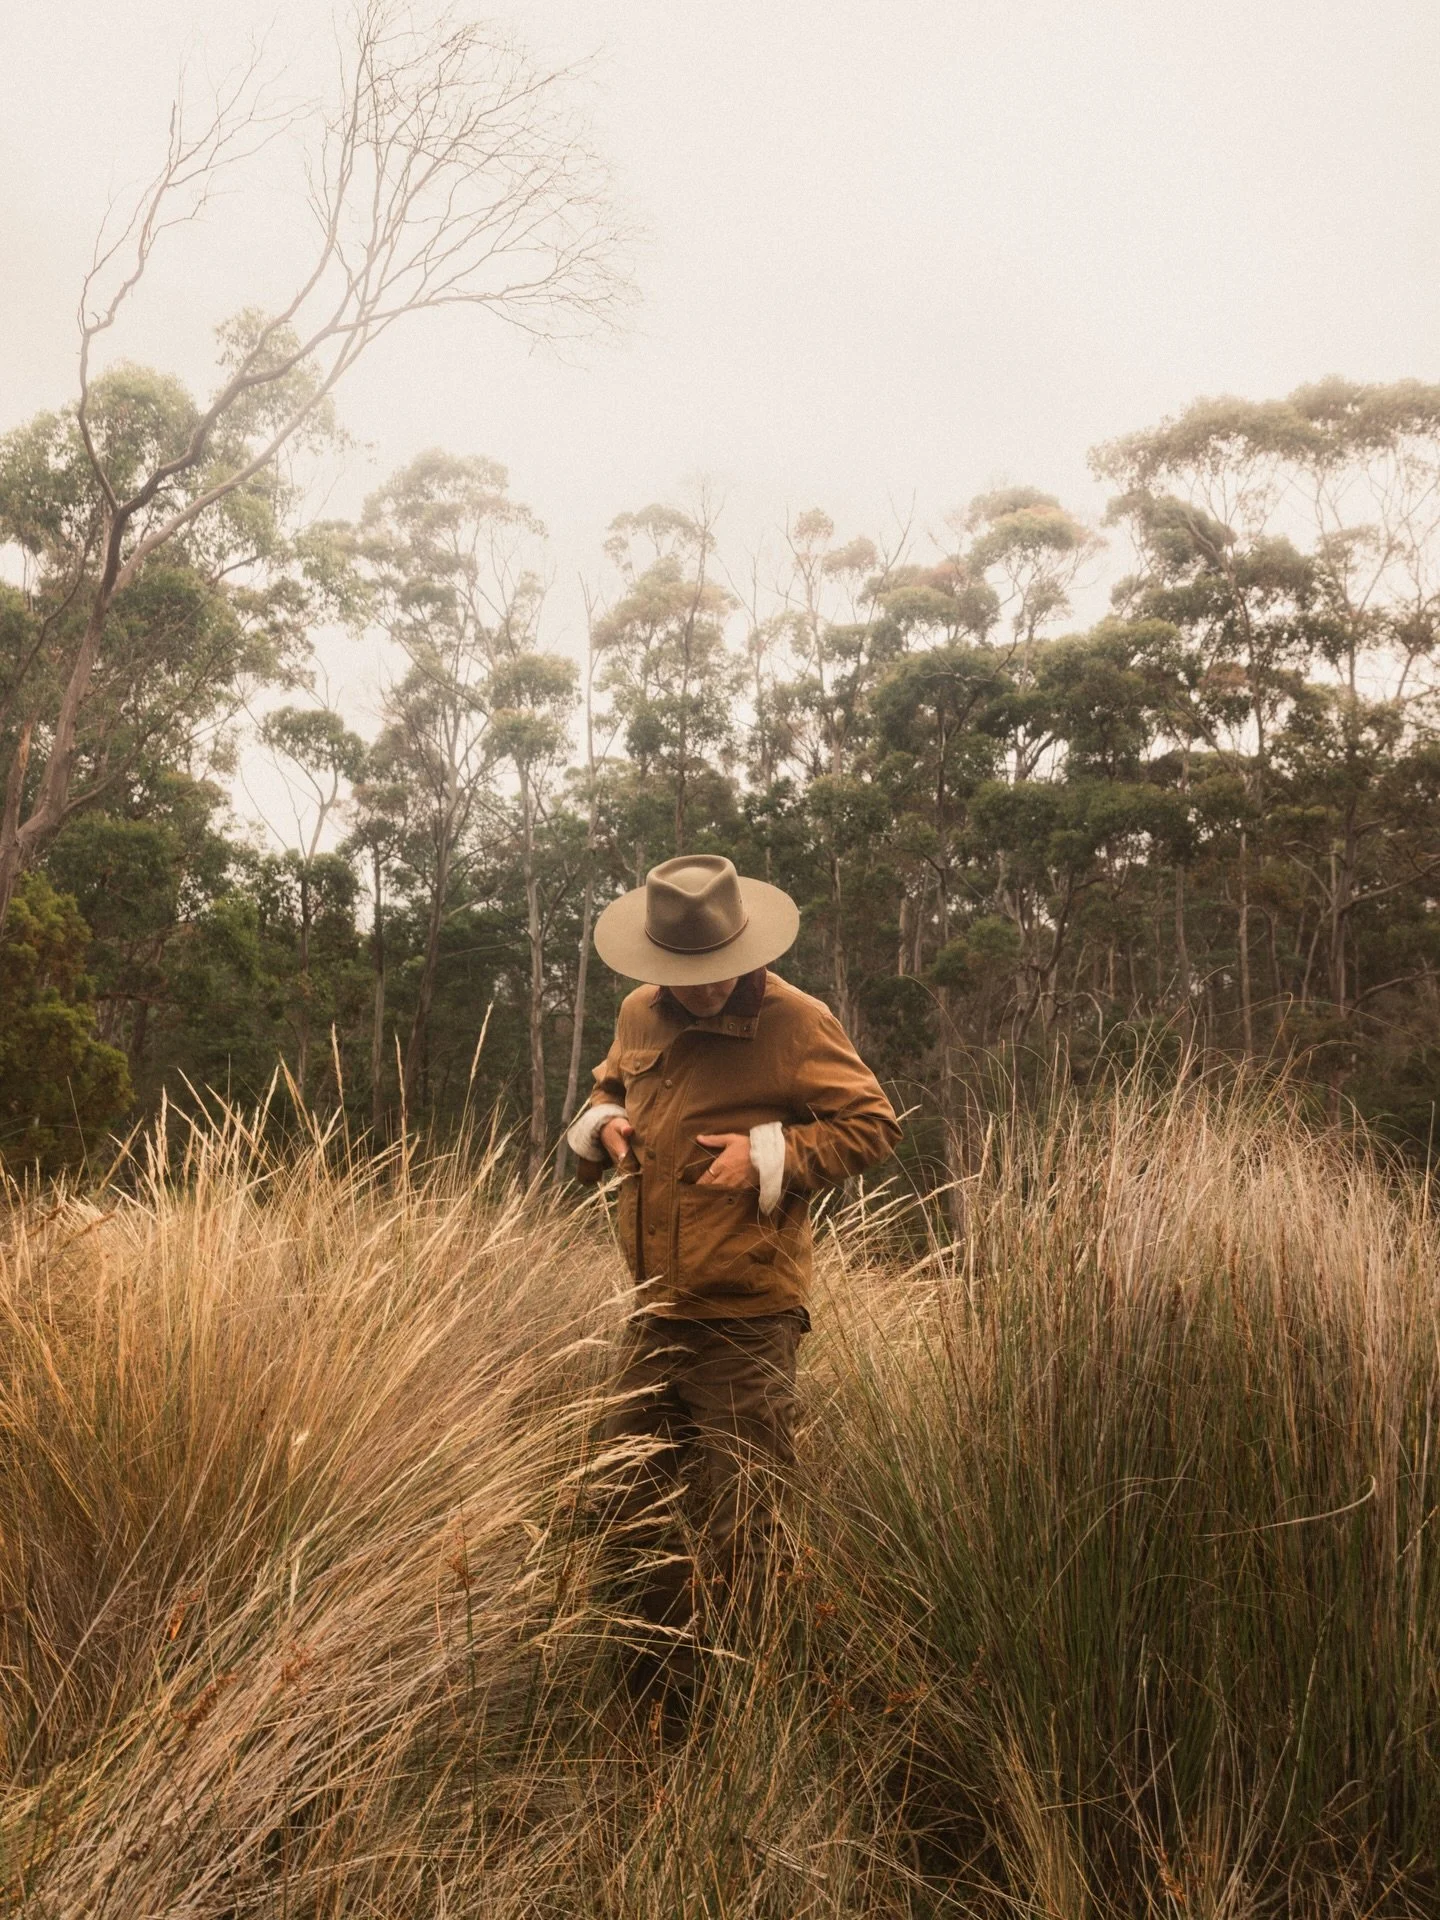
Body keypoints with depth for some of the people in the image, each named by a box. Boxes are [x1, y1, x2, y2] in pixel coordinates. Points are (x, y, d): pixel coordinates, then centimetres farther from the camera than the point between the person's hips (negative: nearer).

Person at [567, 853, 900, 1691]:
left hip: (747, 1317, -7)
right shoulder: (640, 1016, 7)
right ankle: (656, 1675, 38)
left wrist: (770, 1156, -19)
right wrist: (604, 1121, 3)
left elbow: (872, 1124, -8)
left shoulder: (795, 1022, -11)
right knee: (634, 1509, 18)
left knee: (736, 1528, 4)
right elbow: (609, 1085, 26)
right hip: (655, 1309, 7)